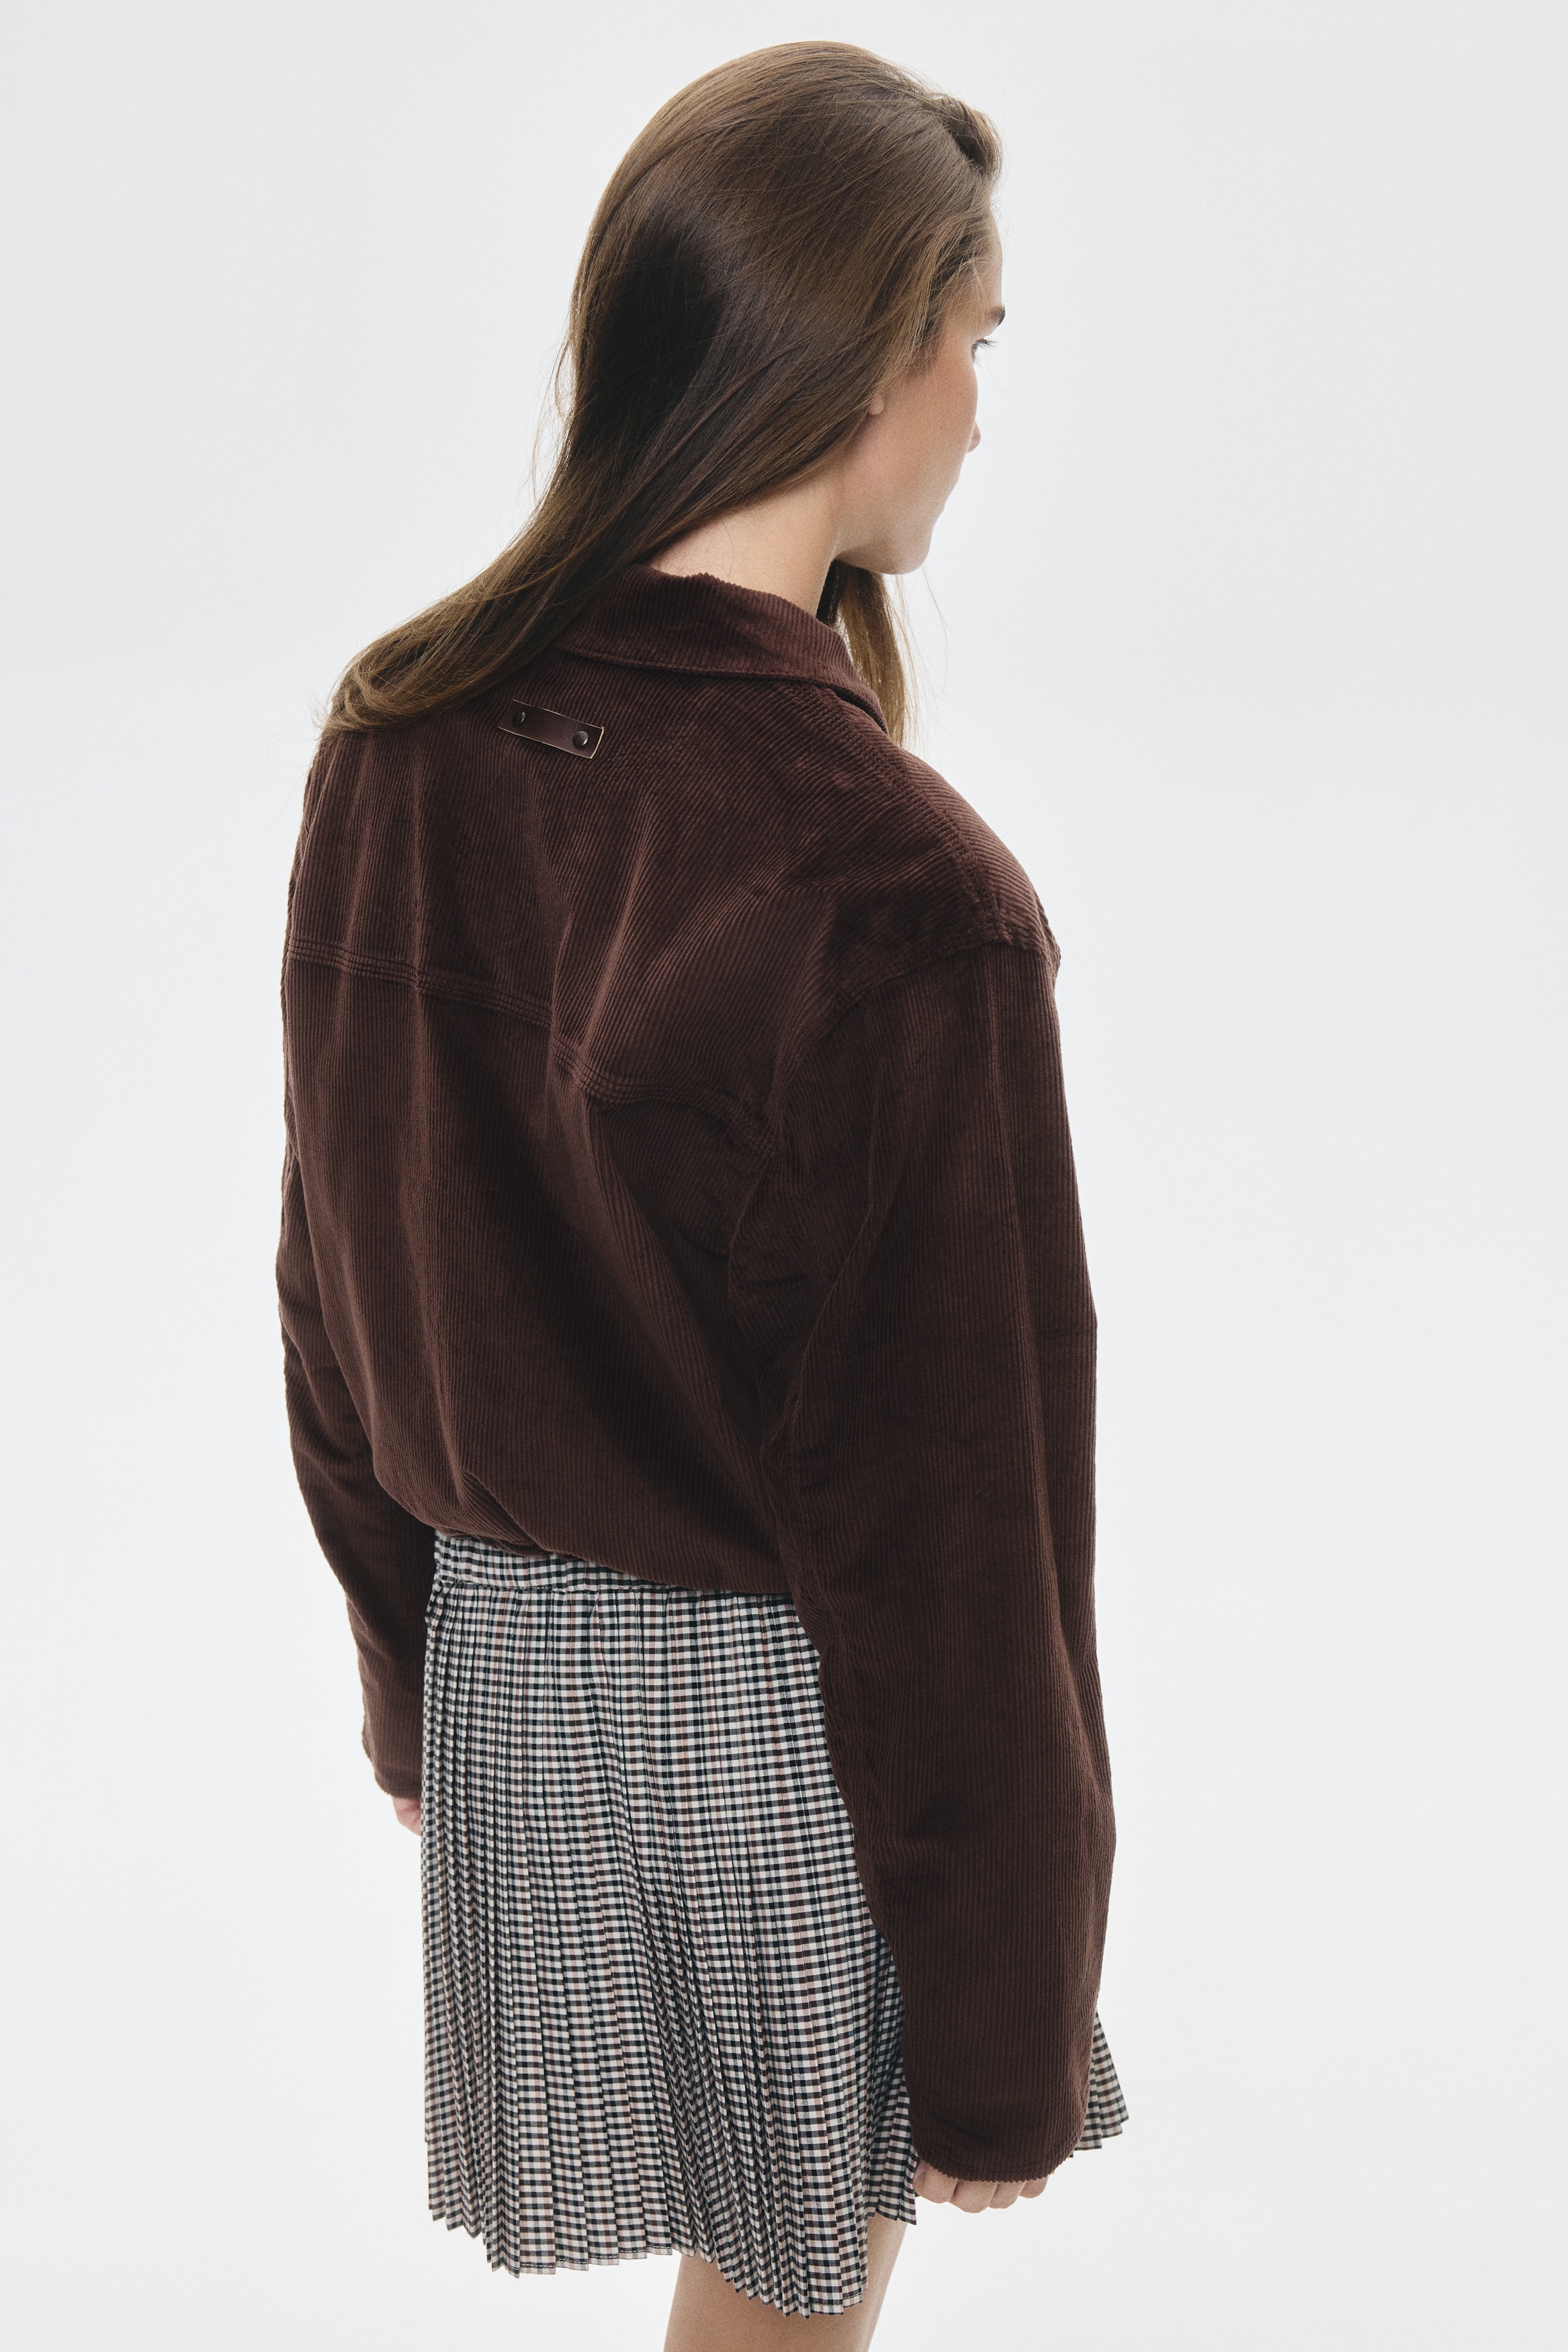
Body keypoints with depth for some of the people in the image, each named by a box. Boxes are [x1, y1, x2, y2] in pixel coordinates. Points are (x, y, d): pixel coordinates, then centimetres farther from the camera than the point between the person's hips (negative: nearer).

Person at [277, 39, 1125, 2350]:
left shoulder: (393, 744, -7)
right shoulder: (901, 895, -27)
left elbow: (332, 1285, 5)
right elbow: (952, 1522, -21)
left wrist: (415, 1656, 20)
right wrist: (1006, 2037, -9)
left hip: (511, 1661, 6)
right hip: (782, 1721, -6)